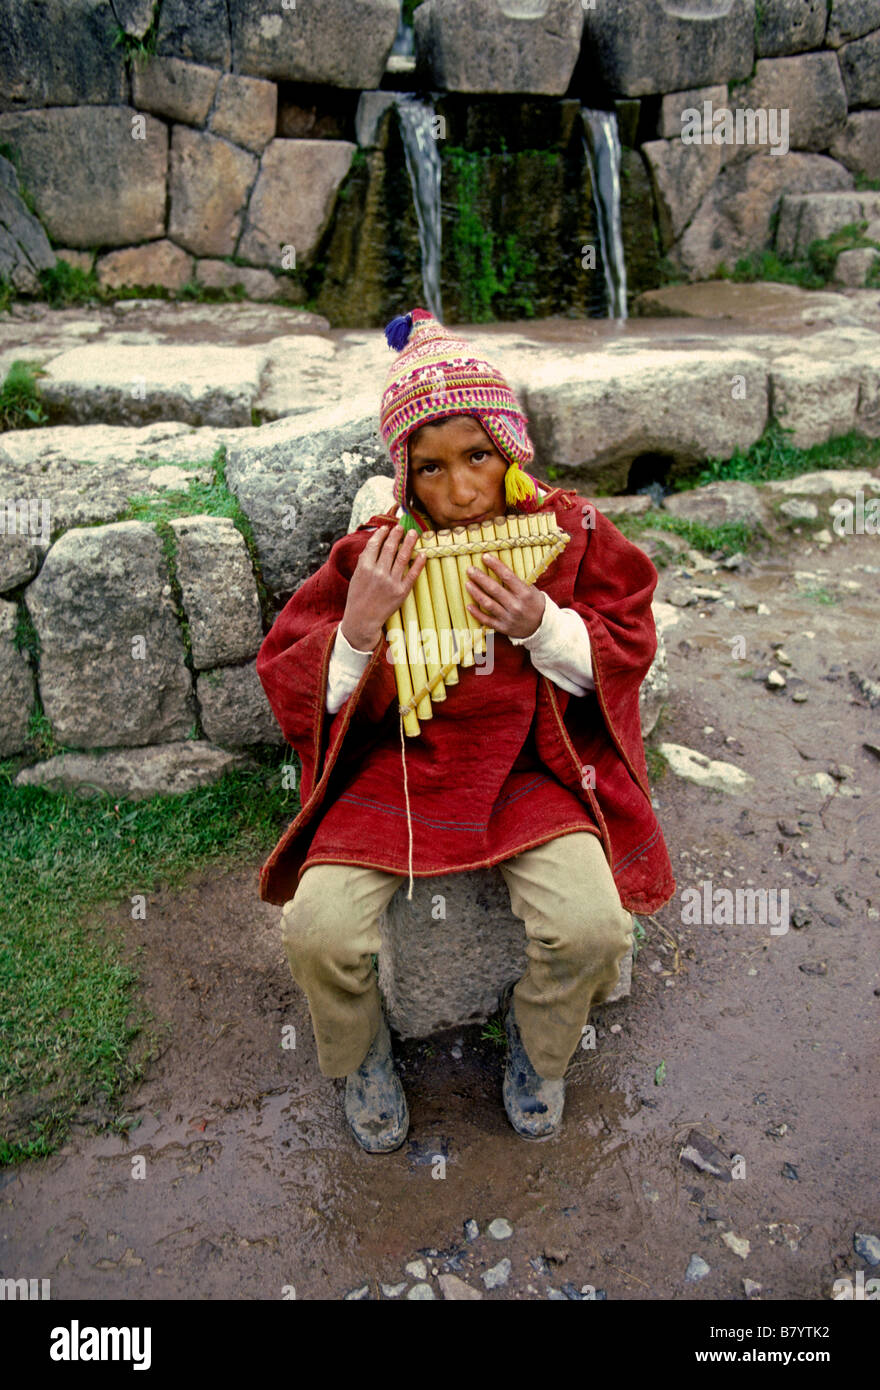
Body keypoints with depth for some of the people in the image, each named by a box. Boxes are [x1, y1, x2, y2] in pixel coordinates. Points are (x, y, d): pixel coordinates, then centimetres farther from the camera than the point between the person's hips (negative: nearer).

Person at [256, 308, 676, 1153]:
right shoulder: (372, 556, -5)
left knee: (590, 925, -22)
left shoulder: (569, 534, -2)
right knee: (317, 929, -20)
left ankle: (537, 1046, 16)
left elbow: (626, 651, 6)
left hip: (530, 769, 1)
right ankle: (359, 1055, 17)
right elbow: (292, 693, -1)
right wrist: (358, 627, -22)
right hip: (395, 769, 0)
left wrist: (542, 626, -14)